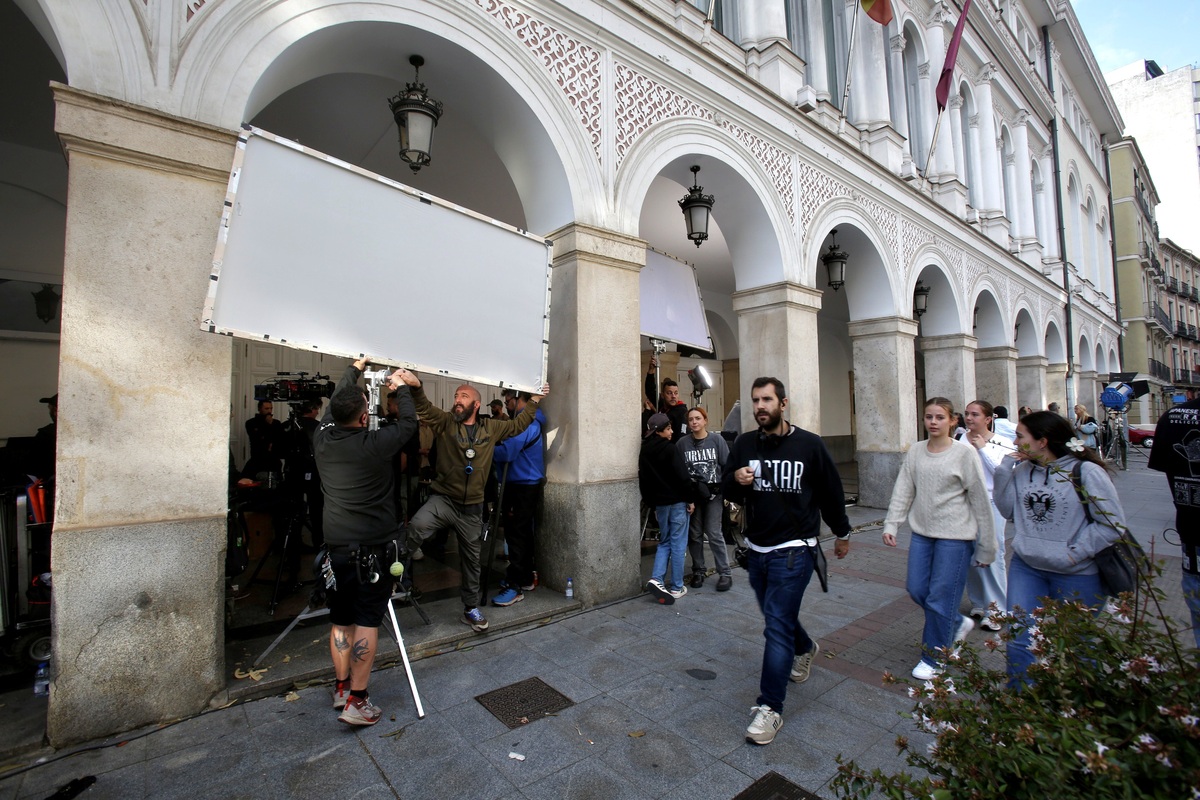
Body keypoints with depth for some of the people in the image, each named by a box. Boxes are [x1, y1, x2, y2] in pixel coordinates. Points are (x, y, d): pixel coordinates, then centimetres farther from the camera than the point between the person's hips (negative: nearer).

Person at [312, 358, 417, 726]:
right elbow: (409, 423, 0)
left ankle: (341, 688, 29)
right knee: (367, 620, 2)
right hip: (373, 547, -5)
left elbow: (337, 402, 18)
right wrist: (400, 388, 16)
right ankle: (357, 701, 7)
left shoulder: (322, 437, -1)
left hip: (336, 545, 6)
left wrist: (354, 371, 33)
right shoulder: (374, 444, -16)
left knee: (340, 619, 17)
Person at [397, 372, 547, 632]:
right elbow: (424, 407, -19)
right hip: (442, 499, -2)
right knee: (417, 525, -35)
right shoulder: (444, 422, -3)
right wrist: (415, 385, -39)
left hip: (472, 507, 2)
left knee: (471, 558, 15)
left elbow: (518, 424, 16)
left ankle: (471, 608, 33)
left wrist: (534, 400, 16)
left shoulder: (491, 428, 4)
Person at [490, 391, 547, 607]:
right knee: (523, 534, 16)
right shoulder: (534, 422, 15)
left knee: (516, 535, -7)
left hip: (522, 487, -10)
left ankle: (515, 586, -3)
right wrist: (496, 446, 7)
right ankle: (526, 577, 26)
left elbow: (507, 452, -23)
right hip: (527, 485, 10)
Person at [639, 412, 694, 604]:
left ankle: (656, 579, 1)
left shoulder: (644, 452, 5)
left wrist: (652, 504, 15)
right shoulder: (670, 449, -14)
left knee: (664, 542, 17)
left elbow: (643, 481, 8)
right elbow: (683, 477, -18)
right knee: (678, 544, 4)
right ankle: (676, 587, 12)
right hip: (677, 502, -5)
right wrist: (689, 499, -7)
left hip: (660, 503, 6)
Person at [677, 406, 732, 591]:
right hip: (691, 494, 2)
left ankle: (725, 573, 10)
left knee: (714, 533, -3)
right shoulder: (682, 443, 0)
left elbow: (727, 466, -1)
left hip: (714, 493, -2)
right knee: (694, 534, 9)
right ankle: (698, 571, 23)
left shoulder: (717, 440, -2)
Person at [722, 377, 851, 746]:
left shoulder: (809, 444, -9)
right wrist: (735, 480, -20)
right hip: (757, 549, 5)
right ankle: (805, 648, 53)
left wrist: (842, 533, 14)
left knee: (777, 625, -6)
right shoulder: (744, 444, -1)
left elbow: (831, 491, 4)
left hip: (793, 551, -5)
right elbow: (728, 491, 4)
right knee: (776, 616, 22)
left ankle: (770, 709, 6)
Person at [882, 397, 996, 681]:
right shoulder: (915, 451, 4)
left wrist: (986, 548, -3)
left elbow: (980, 502, -6)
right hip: (922, 533, 5)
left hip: (955, 536, -5)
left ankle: (933, 657, 20)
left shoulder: (965, 453, -9)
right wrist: (891, 524, -4)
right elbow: (903, 491, 4)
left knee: (940, 597, 1)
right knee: (916, 589, 9)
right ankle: (958, 623, 37)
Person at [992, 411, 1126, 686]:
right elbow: (1008, 510, -1)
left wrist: (1074, 554, -17)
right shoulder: (1022, 470, -1)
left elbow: (1113, 524, -12)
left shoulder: (1086, 472, -14)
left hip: (1076, 574, -3)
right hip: (1025, 568, 4)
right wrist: (1004, 471, -9)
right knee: (1019, 642, 5)